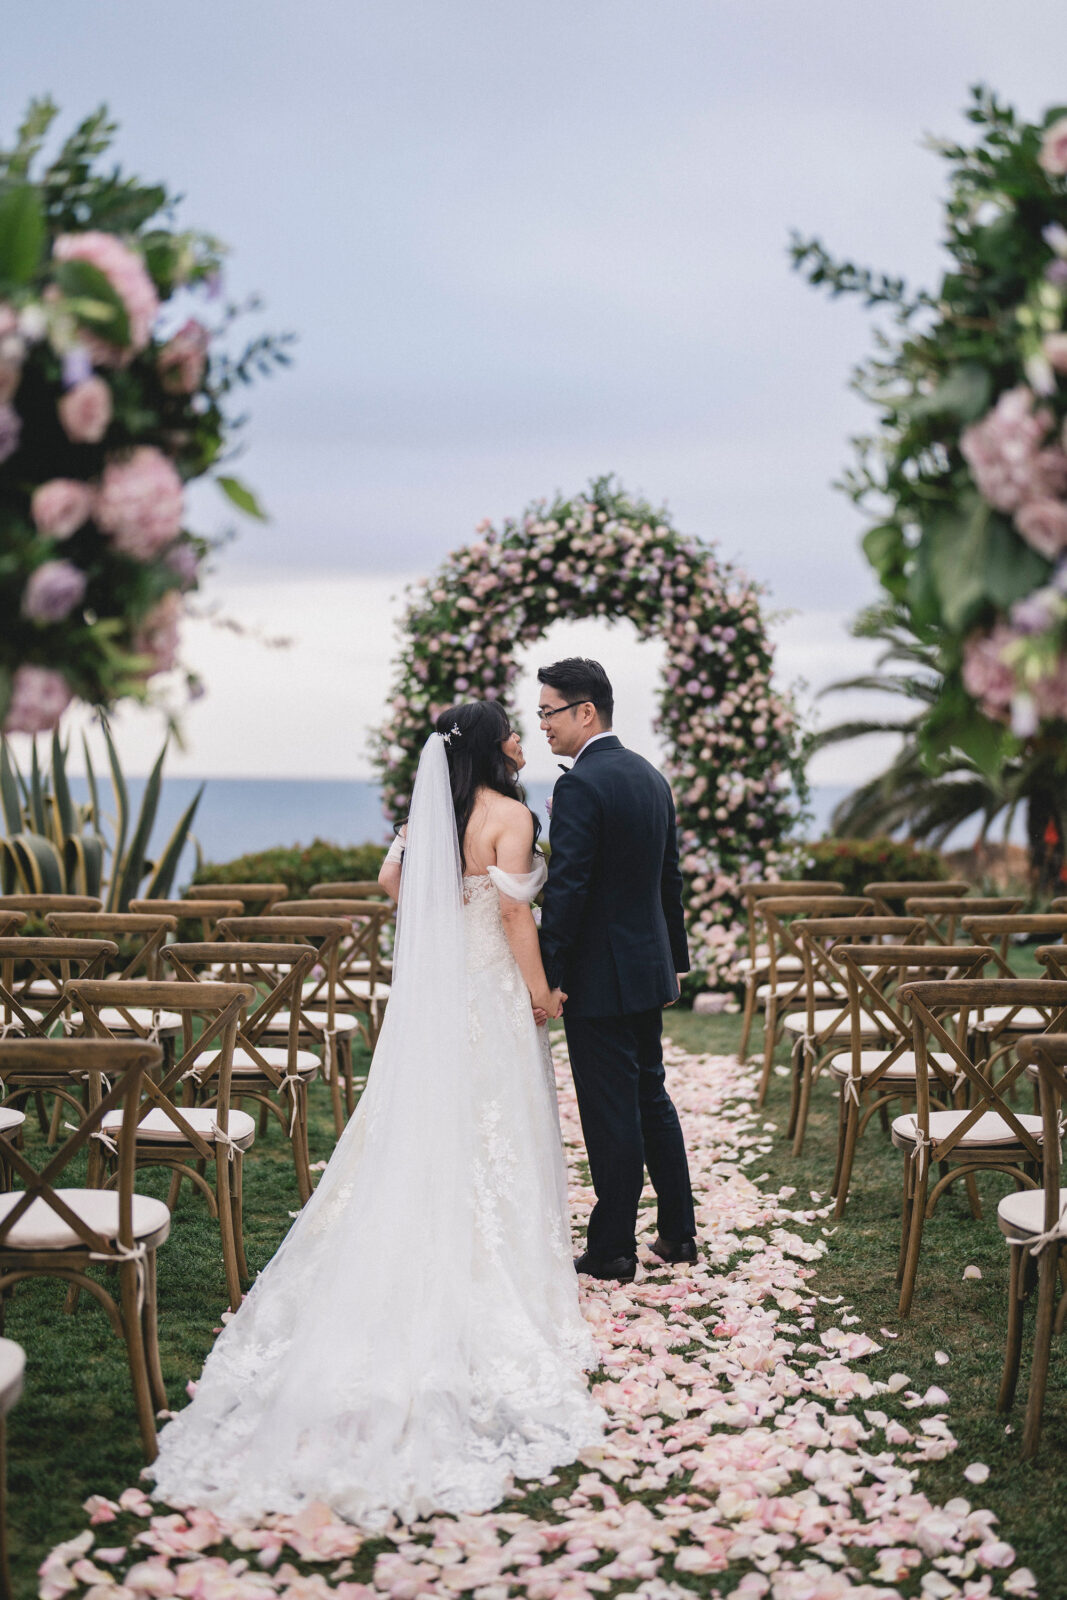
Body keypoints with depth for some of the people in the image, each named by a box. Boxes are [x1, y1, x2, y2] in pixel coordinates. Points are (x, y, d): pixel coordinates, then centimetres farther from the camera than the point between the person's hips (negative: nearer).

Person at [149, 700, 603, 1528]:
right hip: (490, 993, -7)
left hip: (432, 990, 7)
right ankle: (490, 1288, 7)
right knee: (490, 1138, 1)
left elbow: (392, 880, 17)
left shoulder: (437, 810, 8)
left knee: (421, 1133, 11)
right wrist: (539, 988, -12)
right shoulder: (509, 814, -14)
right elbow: (515, 906, -19)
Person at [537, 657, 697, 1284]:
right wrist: (675, 959, 22)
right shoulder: (651, 776, 9)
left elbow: (566, 888, -22)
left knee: (611, 1114, 0)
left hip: (598, 977, -9)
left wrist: (544, 976, -17)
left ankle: (613, 1250, 11)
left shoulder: (580, 785, -18)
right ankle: (679, 1232, 27)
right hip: (648, 970, 9)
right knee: (652, 1097, 18)